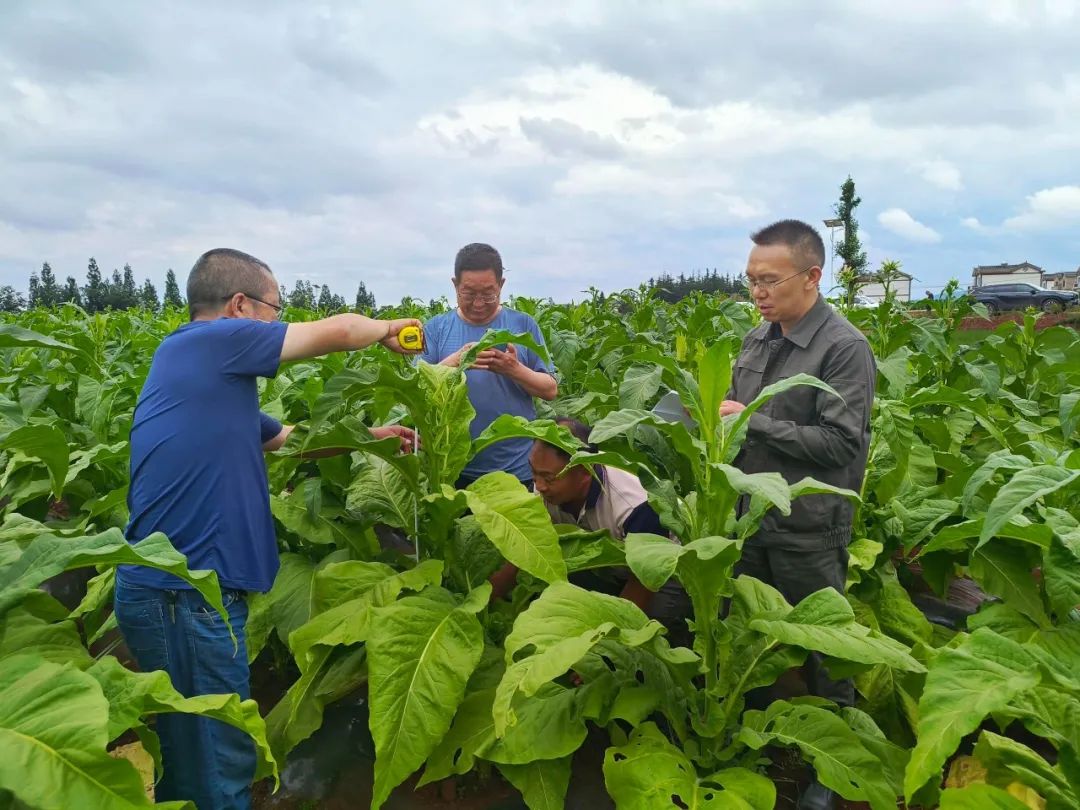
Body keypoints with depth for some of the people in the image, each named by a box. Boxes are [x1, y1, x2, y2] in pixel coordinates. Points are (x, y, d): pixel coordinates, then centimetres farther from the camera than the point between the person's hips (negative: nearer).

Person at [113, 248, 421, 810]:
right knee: (217, 762, 5)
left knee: (196, 753, 21)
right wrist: (386, 330, 7)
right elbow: (336, 331, -13)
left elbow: (291, 438, 24)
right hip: (184, 594, -9)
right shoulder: (204, 341, -12)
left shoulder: (216, 380, 15)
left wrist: (369, 436, 23)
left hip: (176, 588, 9)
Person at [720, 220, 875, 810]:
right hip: (749, 519, 7)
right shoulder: (757, 339, 6)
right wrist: (717, 414, -4)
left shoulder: (844, 348, -16)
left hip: (808, 531, -6)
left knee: (822, 653, 11)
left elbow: (840, 443, -21)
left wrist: (751, 421, -21)